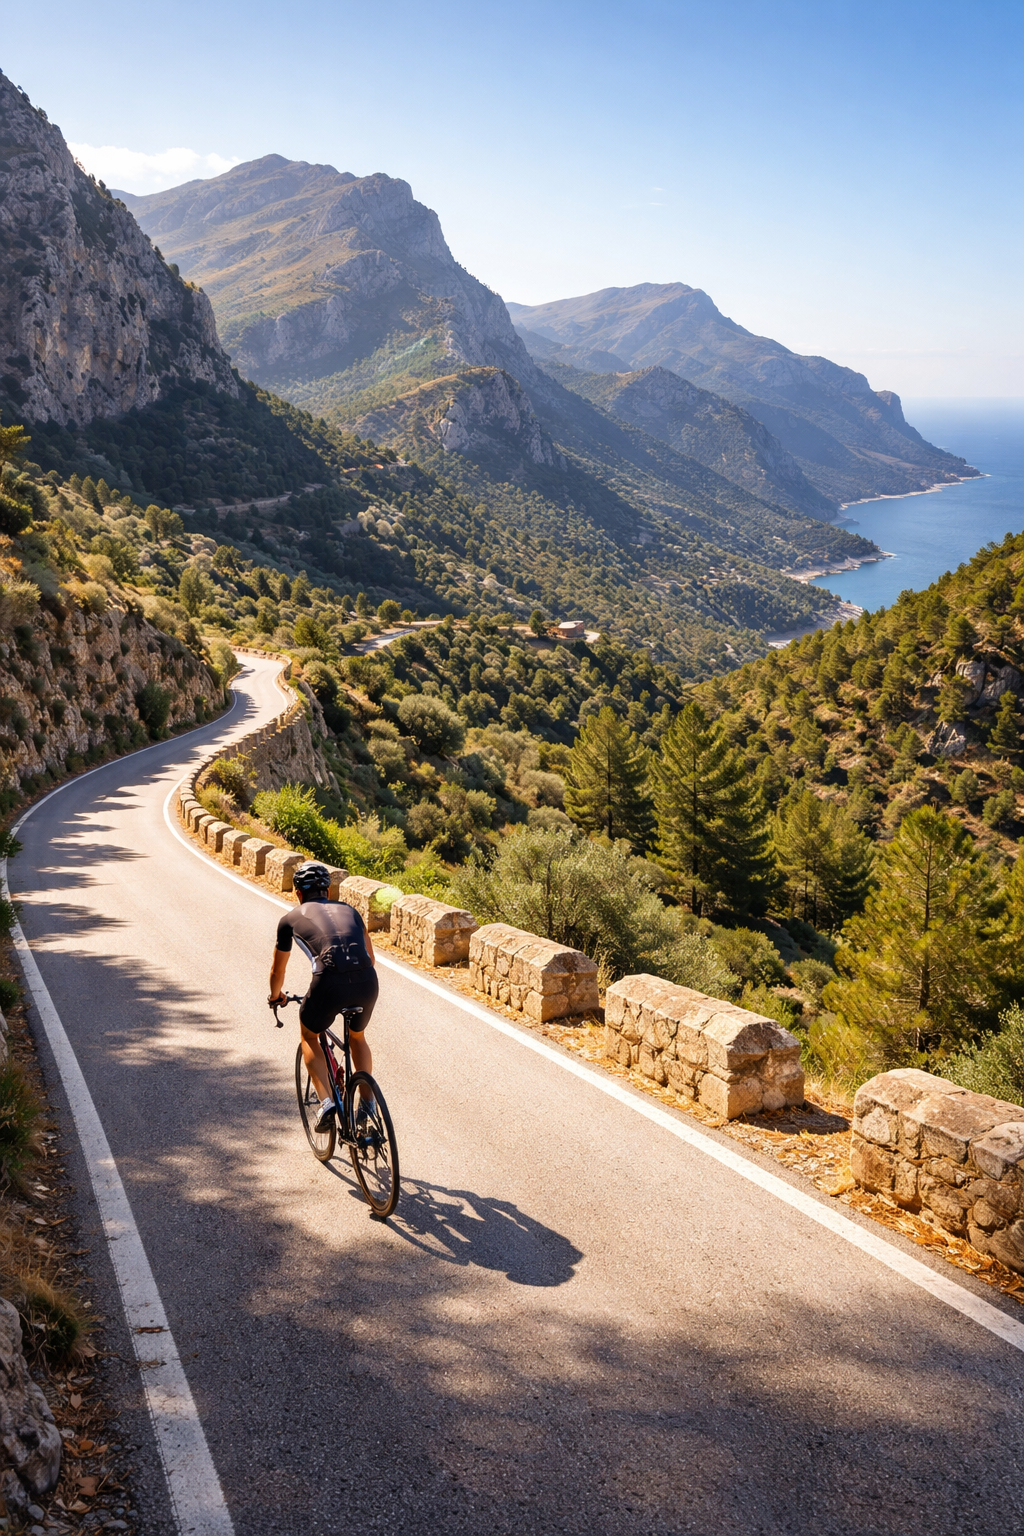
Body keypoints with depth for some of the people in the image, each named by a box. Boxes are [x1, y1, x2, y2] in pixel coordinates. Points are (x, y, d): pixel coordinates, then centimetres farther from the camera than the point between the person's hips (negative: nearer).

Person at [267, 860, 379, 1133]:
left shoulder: (291, 919, 21)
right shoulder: (348, 910, 29)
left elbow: (278, 970, 33)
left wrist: (275, 996, 54)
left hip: (329, 983, -3)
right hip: (367, 982, 3)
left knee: (309, 1037, 26)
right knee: (357, 1037, 33)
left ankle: (326, 1101, 9)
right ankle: (366, 1104, 26)